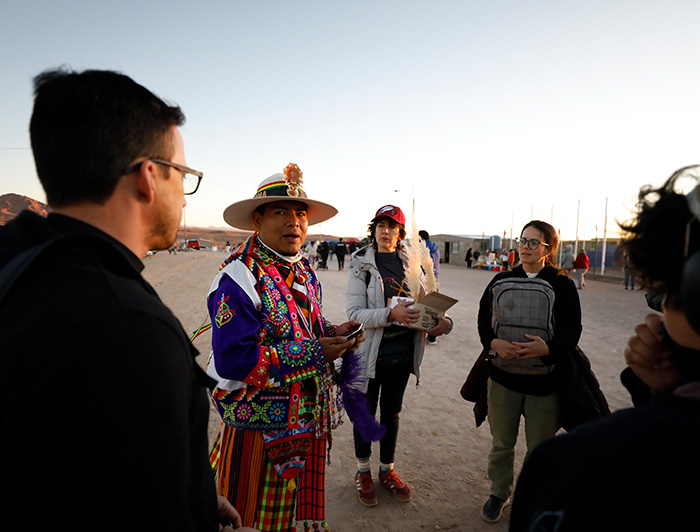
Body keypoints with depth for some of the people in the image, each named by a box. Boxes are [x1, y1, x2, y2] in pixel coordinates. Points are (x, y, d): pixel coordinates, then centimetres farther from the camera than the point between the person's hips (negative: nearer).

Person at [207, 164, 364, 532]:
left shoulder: (305, 272, 7)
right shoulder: (239, 278, -21)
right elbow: (231, 359, -27)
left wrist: (333, 333, -4)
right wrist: (313, 353, -24)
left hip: (308, 420, 7)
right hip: (260, 425, -7)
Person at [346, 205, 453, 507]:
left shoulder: (410, 263, 2)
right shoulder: (362, 265, -9)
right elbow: (354, 313, -17)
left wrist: (443, 321, -16)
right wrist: (391, 314, -31)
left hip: (402, 352, 4)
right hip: (370, 352, -3)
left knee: (392, 412, 18)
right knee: (366, 412, 12)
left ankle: (387, 470, 38)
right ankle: (363, 472, 34)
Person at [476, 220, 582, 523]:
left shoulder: (562, 285, -3)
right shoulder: (501, 281, 4)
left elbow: (572, 330, -7)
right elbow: (483, 320, 3)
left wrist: (547, 347, -27)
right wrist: (494, 342, -17)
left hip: (545, 380, -2)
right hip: (503, 376, 2)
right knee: (501, 443, 15)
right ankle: (499, 493, 38)